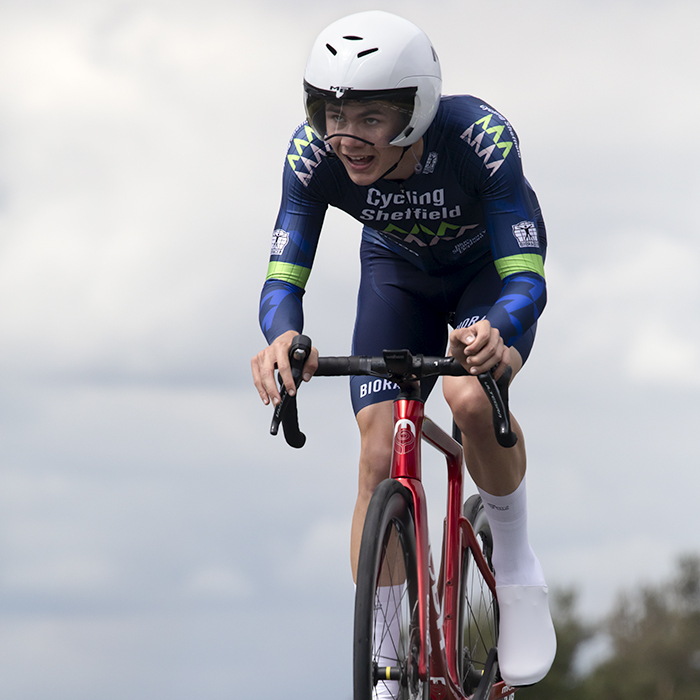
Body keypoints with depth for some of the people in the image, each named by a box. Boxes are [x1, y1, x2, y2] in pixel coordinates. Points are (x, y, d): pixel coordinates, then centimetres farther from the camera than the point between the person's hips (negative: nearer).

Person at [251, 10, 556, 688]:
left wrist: (495, 337, -63)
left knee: (471, 397, -32)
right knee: (380, 458, -13)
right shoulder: (314, 153, -30)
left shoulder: (480, 137, -39)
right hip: (399, 273, 3)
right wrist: (283, 337, -55)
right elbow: (283, 278, -31)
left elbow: (525, 278, -41)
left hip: (492, 267, -3)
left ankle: (516, 568, -6)